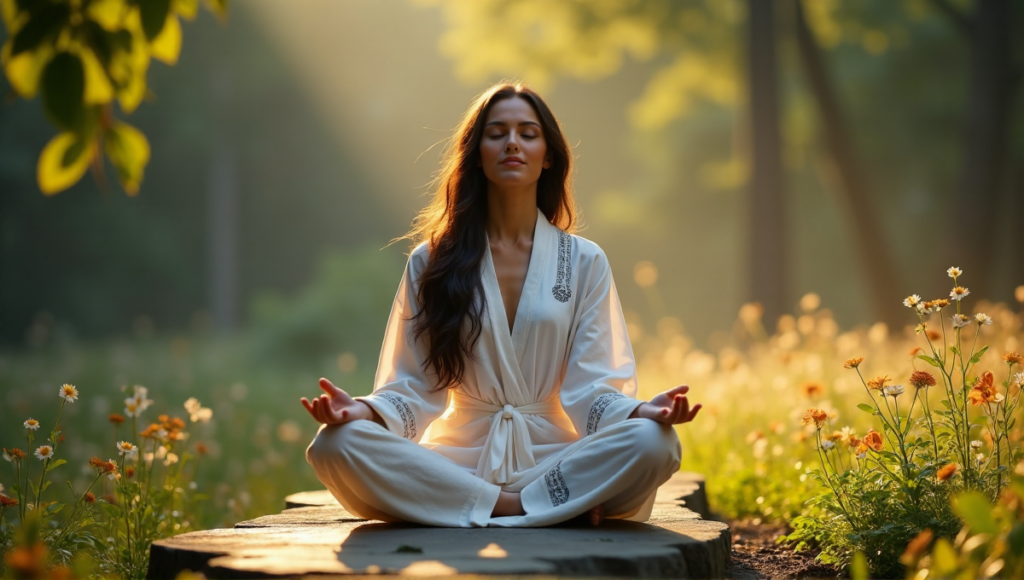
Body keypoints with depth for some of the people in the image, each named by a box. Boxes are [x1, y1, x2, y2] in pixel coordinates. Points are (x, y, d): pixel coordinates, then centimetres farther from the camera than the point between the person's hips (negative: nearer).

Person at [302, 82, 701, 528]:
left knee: (653, 442, -31)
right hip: (460, 459, 1)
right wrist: (363, 410, -18)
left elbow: (591, 389, 2)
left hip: (552, 454, 0)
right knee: (337, 443, -30)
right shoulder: (431, 262, 11)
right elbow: (412, 387, 5)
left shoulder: (583, 261, 11)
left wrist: (643, 410, -20)